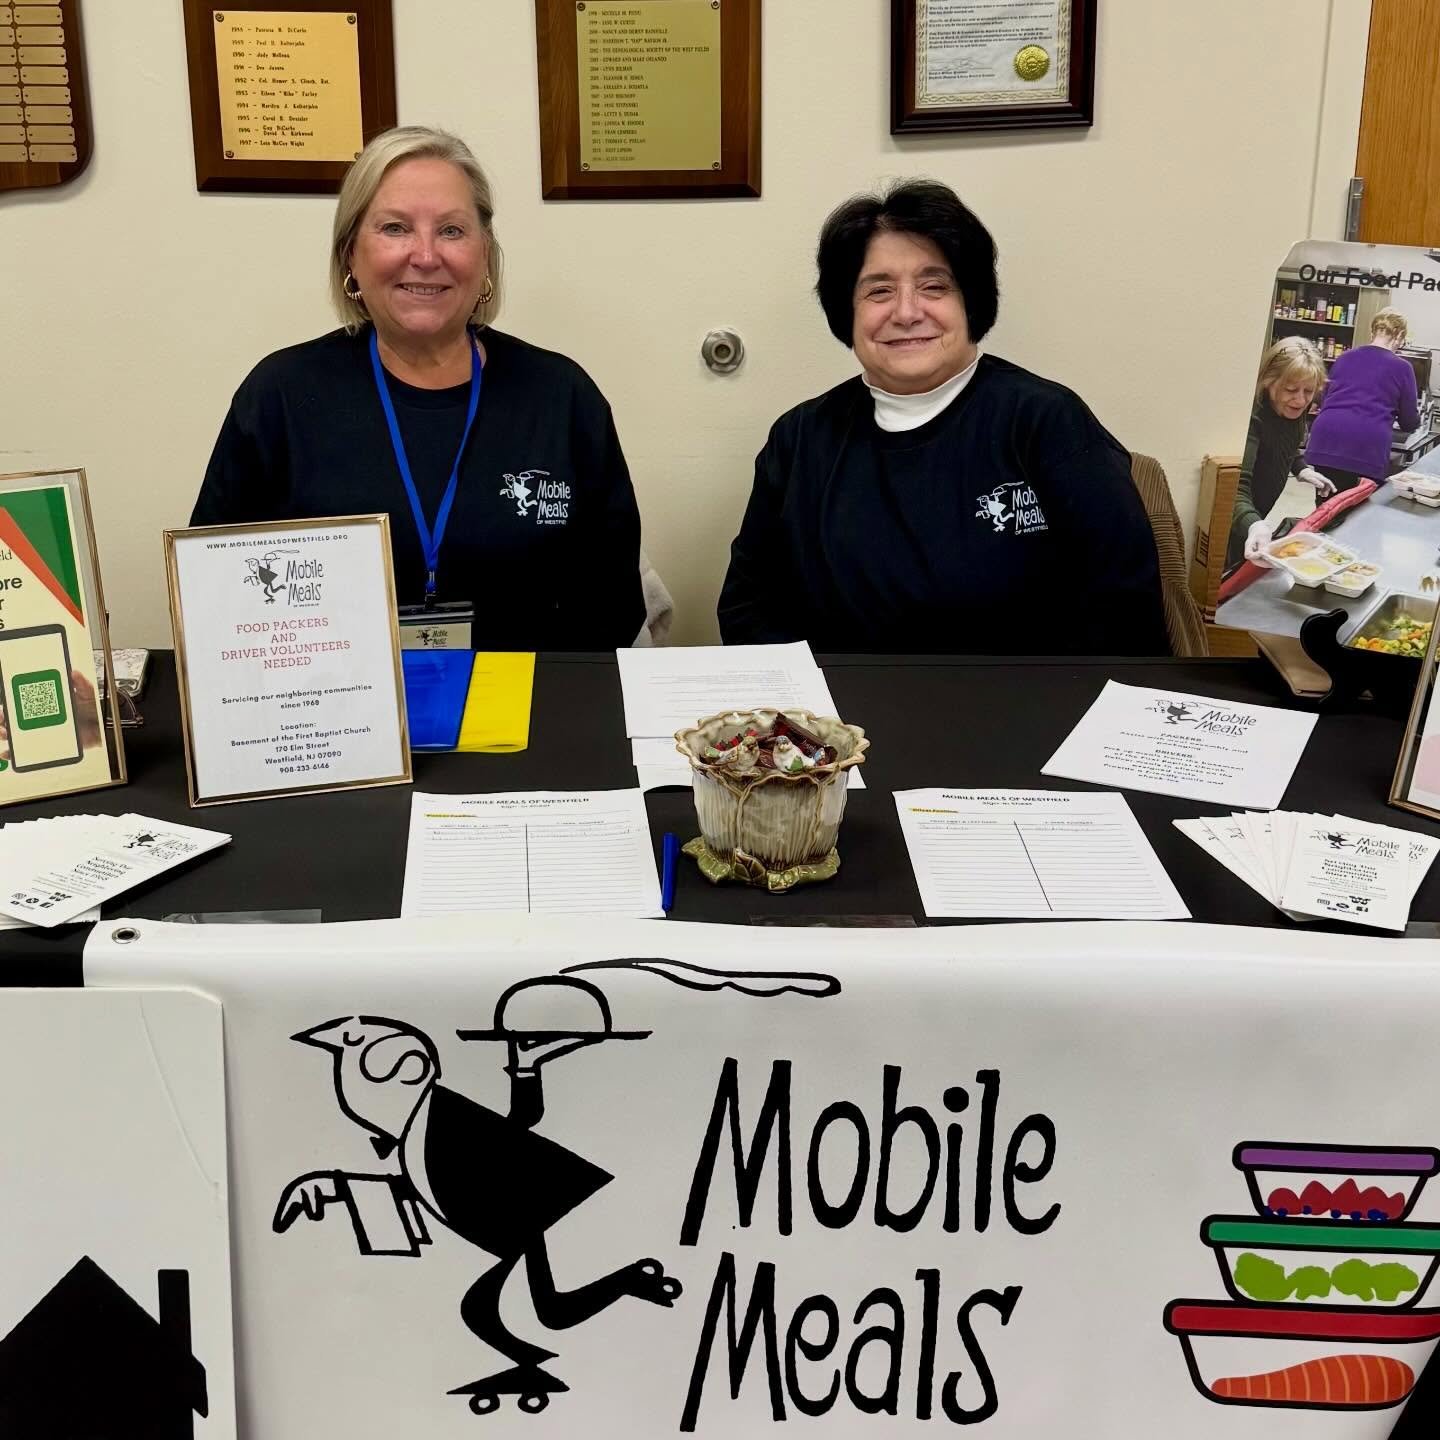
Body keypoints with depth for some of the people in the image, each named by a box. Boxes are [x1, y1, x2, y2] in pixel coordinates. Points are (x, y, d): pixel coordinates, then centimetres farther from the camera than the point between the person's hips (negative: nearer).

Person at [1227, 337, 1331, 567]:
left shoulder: (1293, 408, -8)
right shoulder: (1252, 416, -31)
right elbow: (1237, 486, -42)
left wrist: (1302, 470, -4)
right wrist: (1253, 526, -60)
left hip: (1257, 516, 7)